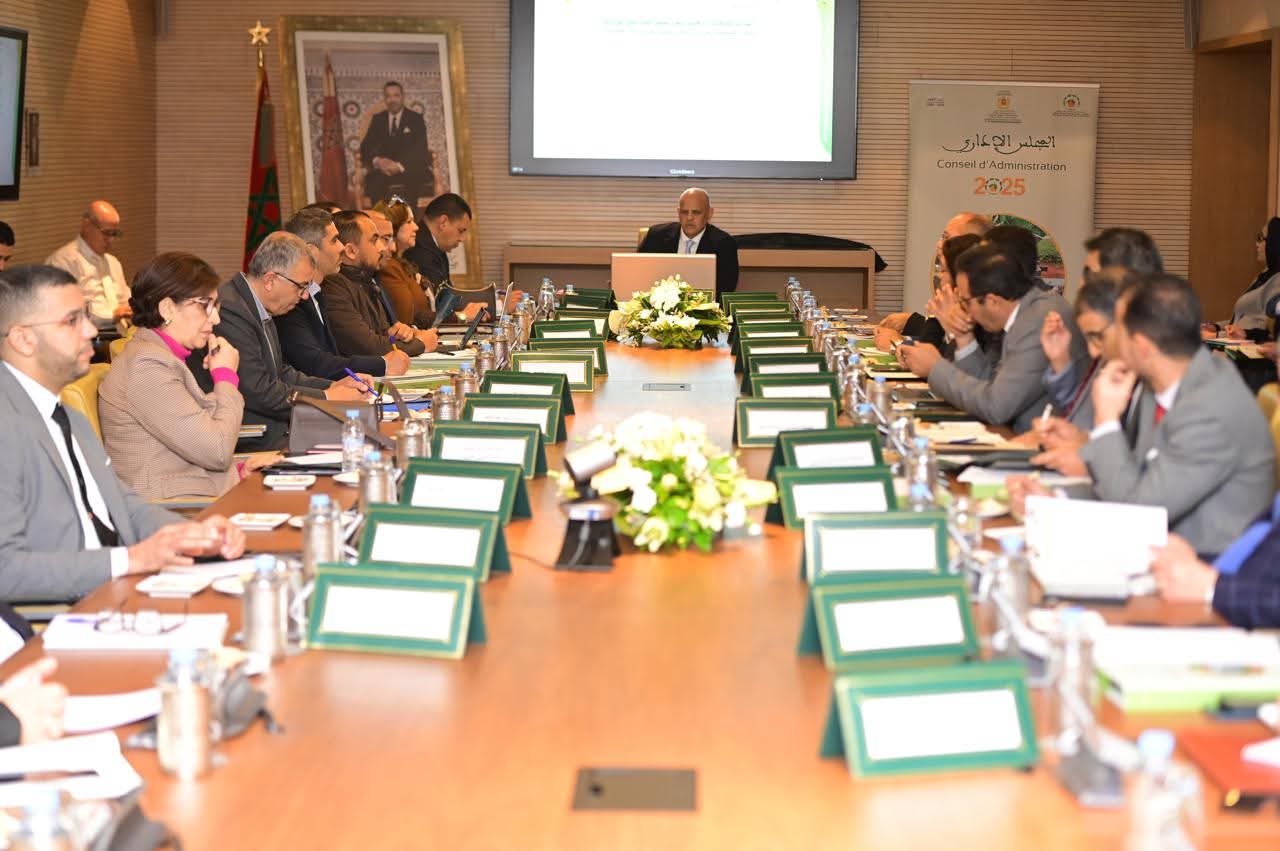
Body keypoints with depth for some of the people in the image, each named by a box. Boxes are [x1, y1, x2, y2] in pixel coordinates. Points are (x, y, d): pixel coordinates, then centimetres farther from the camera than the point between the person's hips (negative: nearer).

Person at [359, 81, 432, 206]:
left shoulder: (416, 119, 10)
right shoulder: (378, 119, 18)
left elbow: (420, 149, -3)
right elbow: (366, 146, 8)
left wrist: (400, 165, -22)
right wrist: (377, 160, -17)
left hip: (410, 168, -2)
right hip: (383, 167, 2)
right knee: (374, 179, -32)